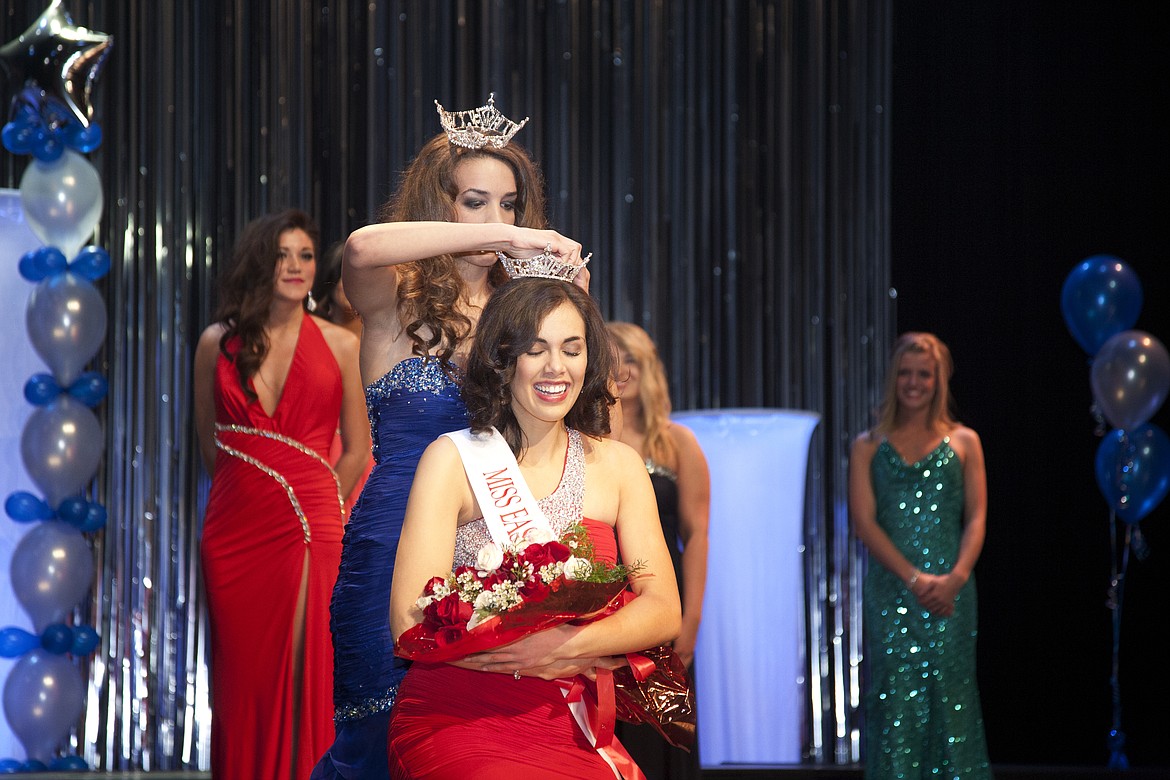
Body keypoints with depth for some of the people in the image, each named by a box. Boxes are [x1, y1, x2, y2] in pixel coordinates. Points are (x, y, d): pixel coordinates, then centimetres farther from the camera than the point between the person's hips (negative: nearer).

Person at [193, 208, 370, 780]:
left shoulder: (340, 345, 4)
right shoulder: (218, 343, 7)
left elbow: (356, 449, 7)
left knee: (303, 677, -5)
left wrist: (318, 510, 4)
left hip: (307, 531, -2)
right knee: (242, 680, 3)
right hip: (234, 531, 2)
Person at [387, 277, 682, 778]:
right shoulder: (453, 459, 2)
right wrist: (540, 661, -11)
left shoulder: (617, 465, 13)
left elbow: (663, 613, 4)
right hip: (455, 724, -3)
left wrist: (563, 646, -14)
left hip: (571, 734, 3)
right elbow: (411, 623, -7)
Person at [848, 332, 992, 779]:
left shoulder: (963, 442, 11)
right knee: (895, 697, -4)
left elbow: (976, 519, 4)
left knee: (948, 695, -2)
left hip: (950, 591, 0)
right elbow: (863, 520, 0)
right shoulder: (869, 447, 10)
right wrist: (914, 577, -12)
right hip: (889, 588, 0)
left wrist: (956, 577, -13)